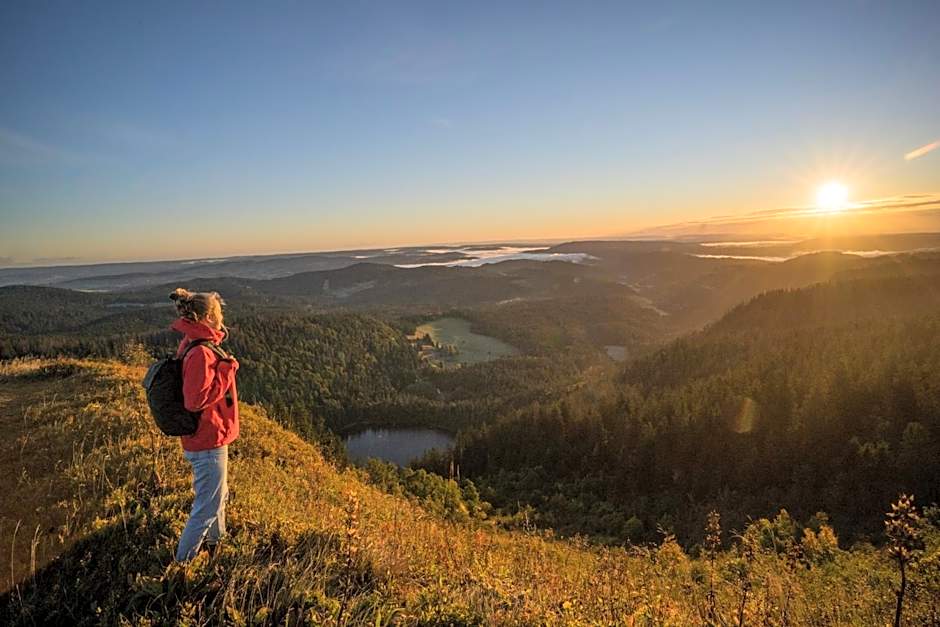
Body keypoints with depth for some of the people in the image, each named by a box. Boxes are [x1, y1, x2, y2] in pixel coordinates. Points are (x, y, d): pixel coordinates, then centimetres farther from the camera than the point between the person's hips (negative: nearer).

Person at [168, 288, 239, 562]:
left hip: (206, 439, 10)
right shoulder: (201, 353, -26)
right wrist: (227, 370, -25)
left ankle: (213, 545, 49)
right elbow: (197, 399, -30)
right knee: (207, 507, 6)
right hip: (208, 443, -10)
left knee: (217, 497, 28)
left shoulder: (195, 345, 4)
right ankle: (183, 561, 23)